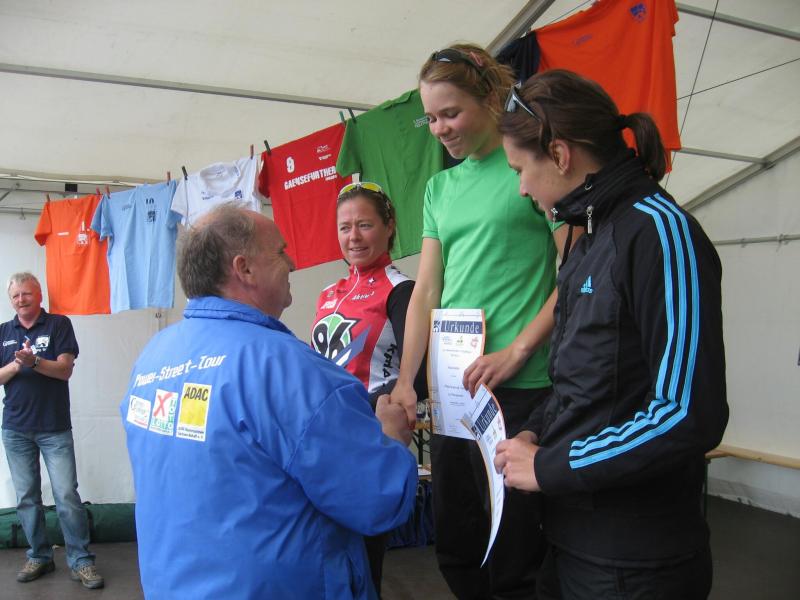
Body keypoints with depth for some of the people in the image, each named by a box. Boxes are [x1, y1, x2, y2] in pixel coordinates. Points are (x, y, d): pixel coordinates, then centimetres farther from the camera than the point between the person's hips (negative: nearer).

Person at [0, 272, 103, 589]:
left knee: (67, 496, -5)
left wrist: (34, 361, -25)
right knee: (26, 498, 9)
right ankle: (39, 556, 23)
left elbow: (65, 370, -9)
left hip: (55, 428, -3)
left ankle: (80, 561, 3)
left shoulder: (59, 324, -1)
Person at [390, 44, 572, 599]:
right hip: (452, 387, 6)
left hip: (519, 387, -6)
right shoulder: (439, 188, 15)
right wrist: (405, 381, 4)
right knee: (456, 549, 16)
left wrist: (517, 352, -16)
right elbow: (426, 293, 12)